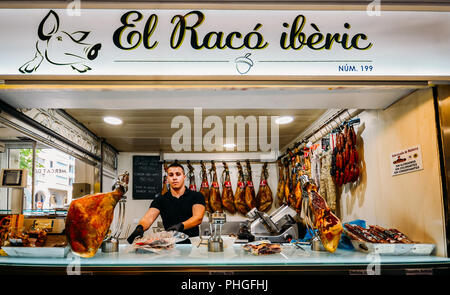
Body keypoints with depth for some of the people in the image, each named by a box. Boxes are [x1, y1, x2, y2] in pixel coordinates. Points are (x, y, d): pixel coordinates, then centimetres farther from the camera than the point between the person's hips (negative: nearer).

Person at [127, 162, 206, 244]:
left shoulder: (196, 196, 4)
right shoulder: (160, 200, 9)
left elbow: (198, 217, -12)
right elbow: (148, 218, -7)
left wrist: (181, 226, -31)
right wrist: (140, 227, -30)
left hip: (192, 243, -2)